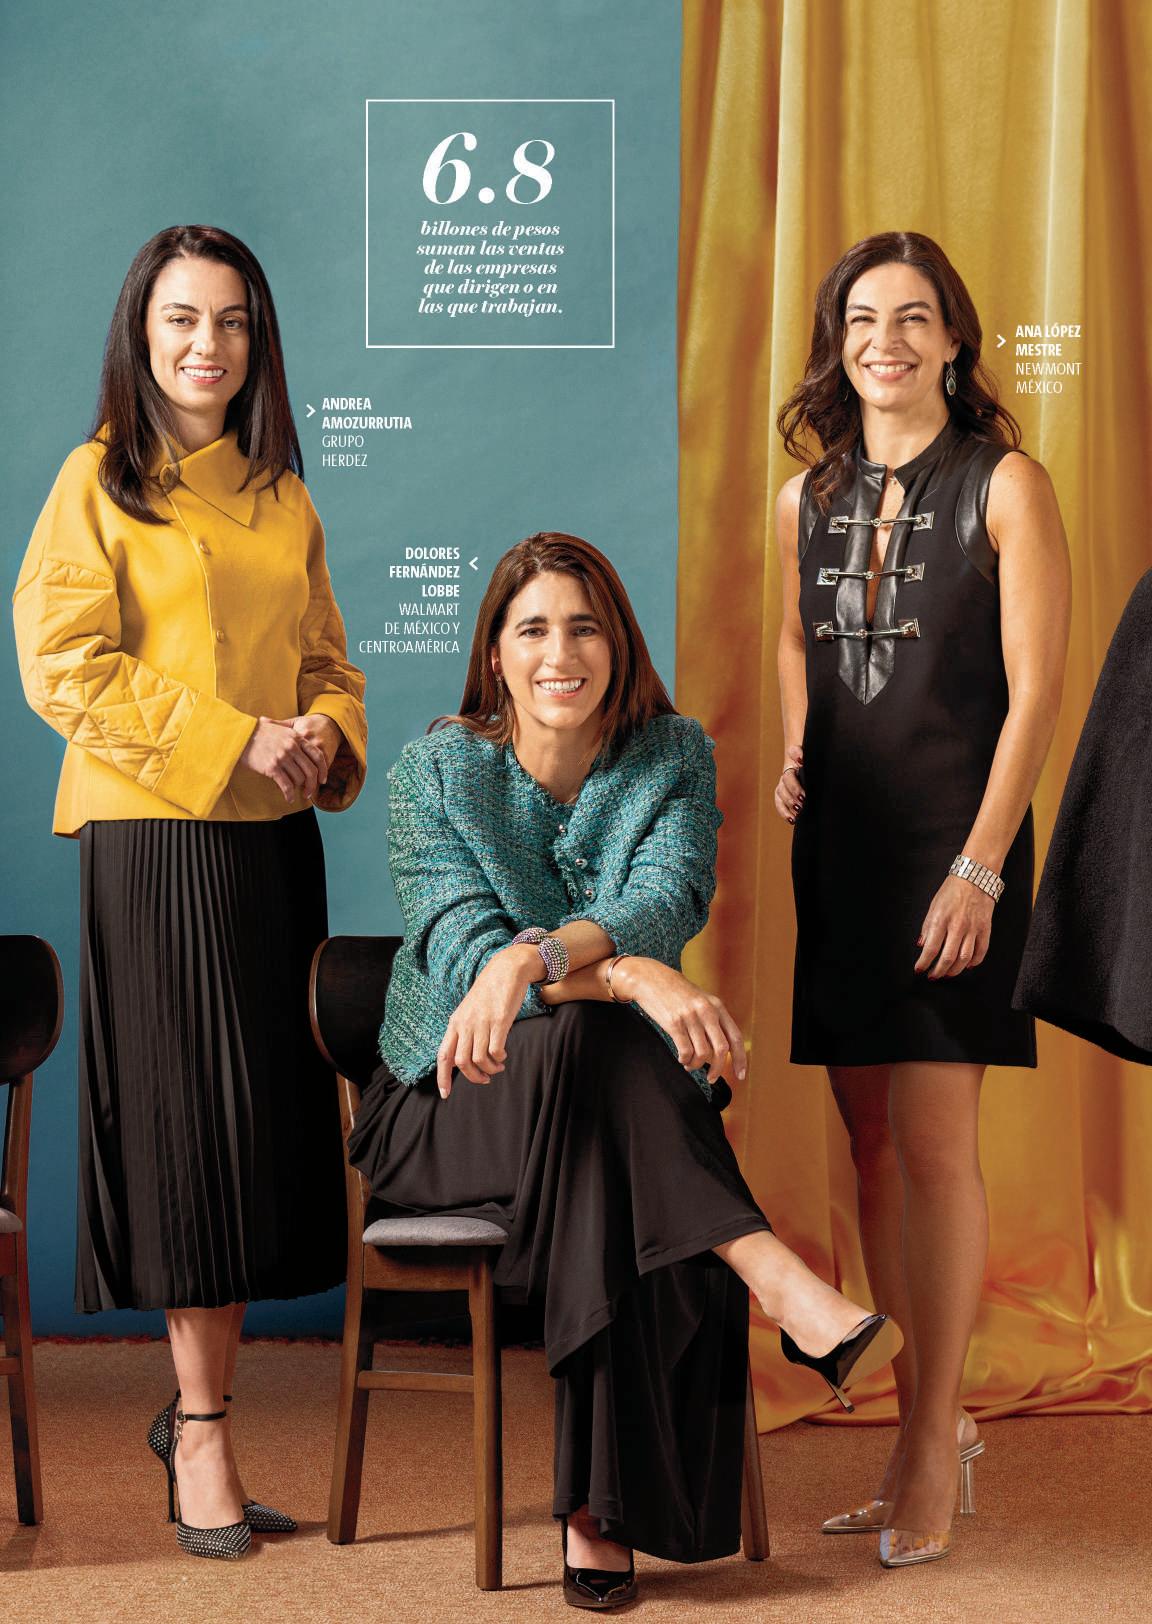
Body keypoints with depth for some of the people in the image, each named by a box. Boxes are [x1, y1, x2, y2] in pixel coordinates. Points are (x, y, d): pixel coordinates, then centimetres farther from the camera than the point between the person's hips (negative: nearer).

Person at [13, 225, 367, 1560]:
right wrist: (233, 739, -14)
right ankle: (200, 1430, 5)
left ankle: (195, 1404, 18)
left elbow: (325, 654, 21)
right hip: (150, 838, -5)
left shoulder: (281, 499, 16)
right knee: (187, 1122, -4)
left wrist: (328, 734, -2)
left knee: (264, 1128, 6)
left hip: (273, 840, 5)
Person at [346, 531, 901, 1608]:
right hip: (449, 1108, -1)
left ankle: (600, 1511, -29)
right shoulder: (433, 773, -3)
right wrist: (632, 976, -37)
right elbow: (463, 949, -18)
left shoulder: (674, 759, 2)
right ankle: (778, 1285, -43)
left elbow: (668, 902, -18)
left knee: (613, 1189, -35)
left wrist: (535, 956, -39)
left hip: (612, 1102, 2)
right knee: (583, 1038, -36)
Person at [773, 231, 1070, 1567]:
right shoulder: (805, 500, 11)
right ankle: (923, 1420, 19)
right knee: (869, 1142, 7)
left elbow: (1034, 693, -8)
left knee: (933, 1145, -7)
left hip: (951, 845, -5)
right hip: (836, 850, 5)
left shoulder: (1003, 487, -4)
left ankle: (933, 1448, 4)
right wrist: (791, 765, 10)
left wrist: (978, 866, -14)